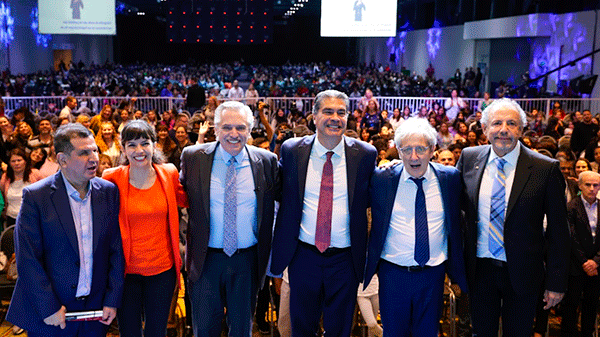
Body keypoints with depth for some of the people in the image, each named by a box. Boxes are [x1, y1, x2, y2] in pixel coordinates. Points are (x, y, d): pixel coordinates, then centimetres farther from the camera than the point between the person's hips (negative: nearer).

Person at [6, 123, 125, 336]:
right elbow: (27, 259, -11)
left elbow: (116, 249, 2)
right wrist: (48, 308, -12)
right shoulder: (35, 196, -11)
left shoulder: (109, 191, -1)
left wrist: (112, 300, -1)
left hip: (96, 310, 3)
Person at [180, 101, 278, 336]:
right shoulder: (193, 157, -4)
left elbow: (276, 203, 7)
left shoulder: (267, 161, -4)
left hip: (248, 260, 0)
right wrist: (186, 240, 5)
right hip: (206, 258, 0)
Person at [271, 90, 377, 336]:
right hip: (303, 255, 1)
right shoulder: (292, 150, -2)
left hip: (345, 260, 0)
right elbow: (279, 193, 9)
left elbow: (370, 199, 9)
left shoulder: (366, 154, -4)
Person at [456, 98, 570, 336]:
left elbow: (558, 231, -7)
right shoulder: (469, 158, -2)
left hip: (522, 272, -2)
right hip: (479, 269, 2)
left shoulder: (546, 169, -11)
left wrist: (556, 282, -7)